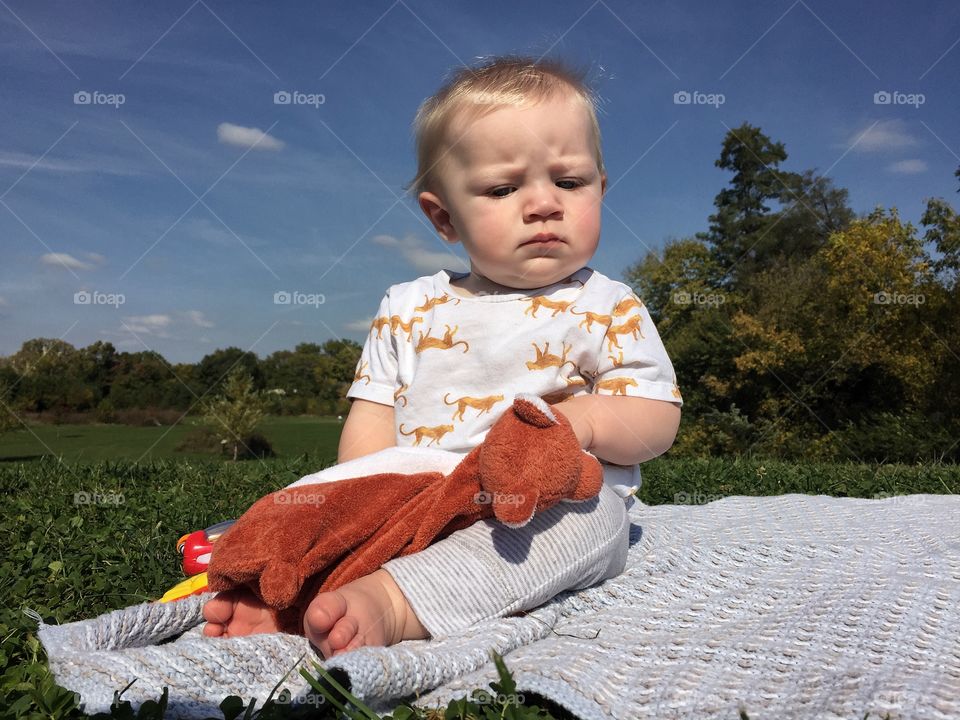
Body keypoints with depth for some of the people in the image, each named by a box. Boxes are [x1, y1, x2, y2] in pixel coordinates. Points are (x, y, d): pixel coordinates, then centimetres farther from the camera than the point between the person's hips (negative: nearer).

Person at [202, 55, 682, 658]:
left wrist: (586, 419, -21)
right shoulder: (411, 308, 12)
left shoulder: (608, 309, 5)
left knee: (589, 514, -34)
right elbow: (373, 415, 11)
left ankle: (391, 601, -46)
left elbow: (660, 418, 1)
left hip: (558, 500, -2)